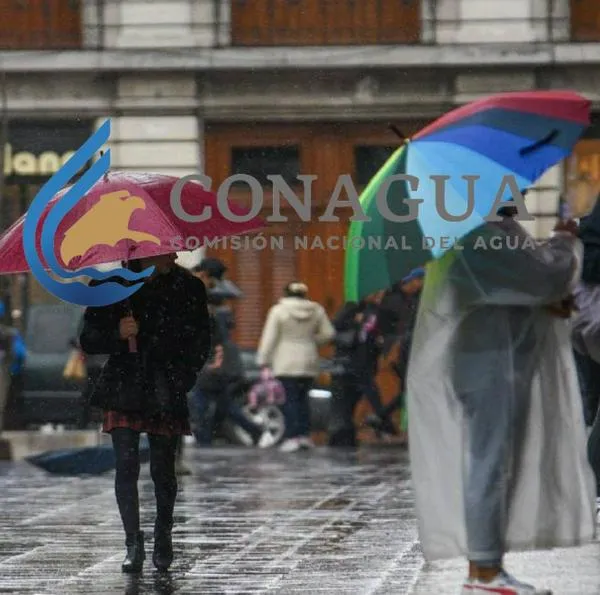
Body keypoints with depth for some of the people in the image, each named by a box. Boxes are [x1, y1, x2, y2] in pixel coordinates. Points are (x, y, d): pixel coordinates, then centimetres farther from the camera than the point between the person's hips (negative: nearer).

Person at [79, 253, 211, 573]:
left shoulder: (188, 288, 3)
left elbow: (199, 343, 9)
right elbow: (88, 340, 4)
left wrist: (181, 382, -1)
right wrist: (117, 334, -16)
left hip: (165, 393, 0)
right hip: (124, 392, 0)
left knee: (162, 469, 4)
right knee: (126, 466, -7)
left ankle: (163, 538, 24)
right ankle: (134, 545, -1)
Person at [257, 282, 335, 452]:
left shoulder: (278, 311, -7)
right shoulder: (317, 310, 5)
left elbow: (269, 338, -8)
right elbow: (328, 333, 6)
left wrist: (263, 361, -5)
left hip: (286, 363, -4)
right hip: (309, 362, 4)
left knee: (290, 399, -3)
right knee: (302, 397, 16)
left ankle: (292, 437, -10)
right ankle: (305, 434, 9)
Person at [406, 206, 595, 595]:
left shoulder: (495, 229, 16)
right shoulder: (486, 234, -18)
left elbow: (519, 286, 21)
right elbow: (549, 275, -20)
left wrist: (547, 302, 1)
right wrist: (565, 242, 0)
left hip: (501, 362, 11)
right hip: (491, 366, -11)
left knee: (494, 466, 11)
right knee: (490, 464, -8)